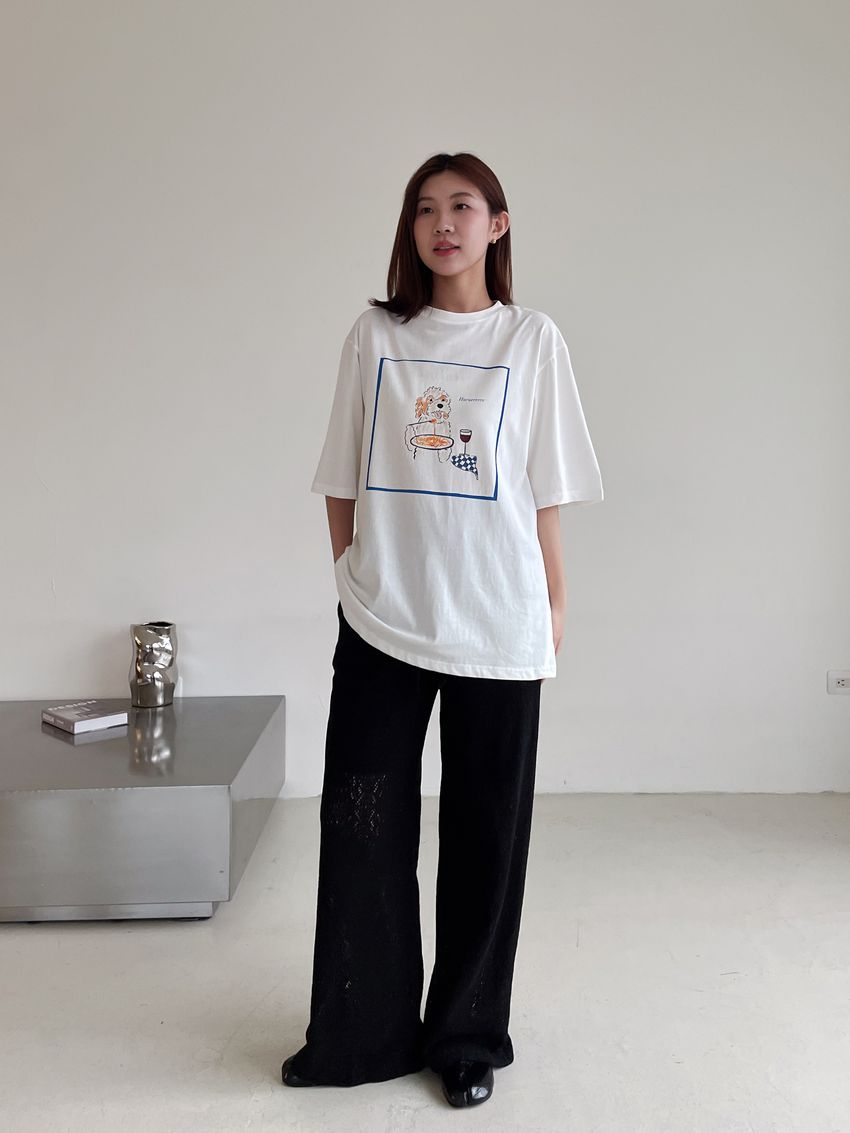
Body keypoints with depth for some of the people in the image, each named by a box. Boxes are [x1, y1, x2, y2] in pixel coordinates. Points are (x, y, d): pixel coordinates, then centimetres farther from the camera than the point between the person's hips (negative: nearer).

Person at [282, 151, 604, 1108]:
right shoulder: (375, 336, 6)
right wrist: (350, 578, 7)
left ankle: (467, 1037, 24)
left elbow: (545, 490, 4)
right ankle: (362, 1033, 22)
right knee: (361, 825, 5)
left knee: (485, 832, 7)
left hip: (496, 625, -1)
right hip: (380, 621, 1)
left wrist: (555, 602, 3)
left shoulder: (532, 340, 3)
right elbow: (342, 480, 9)